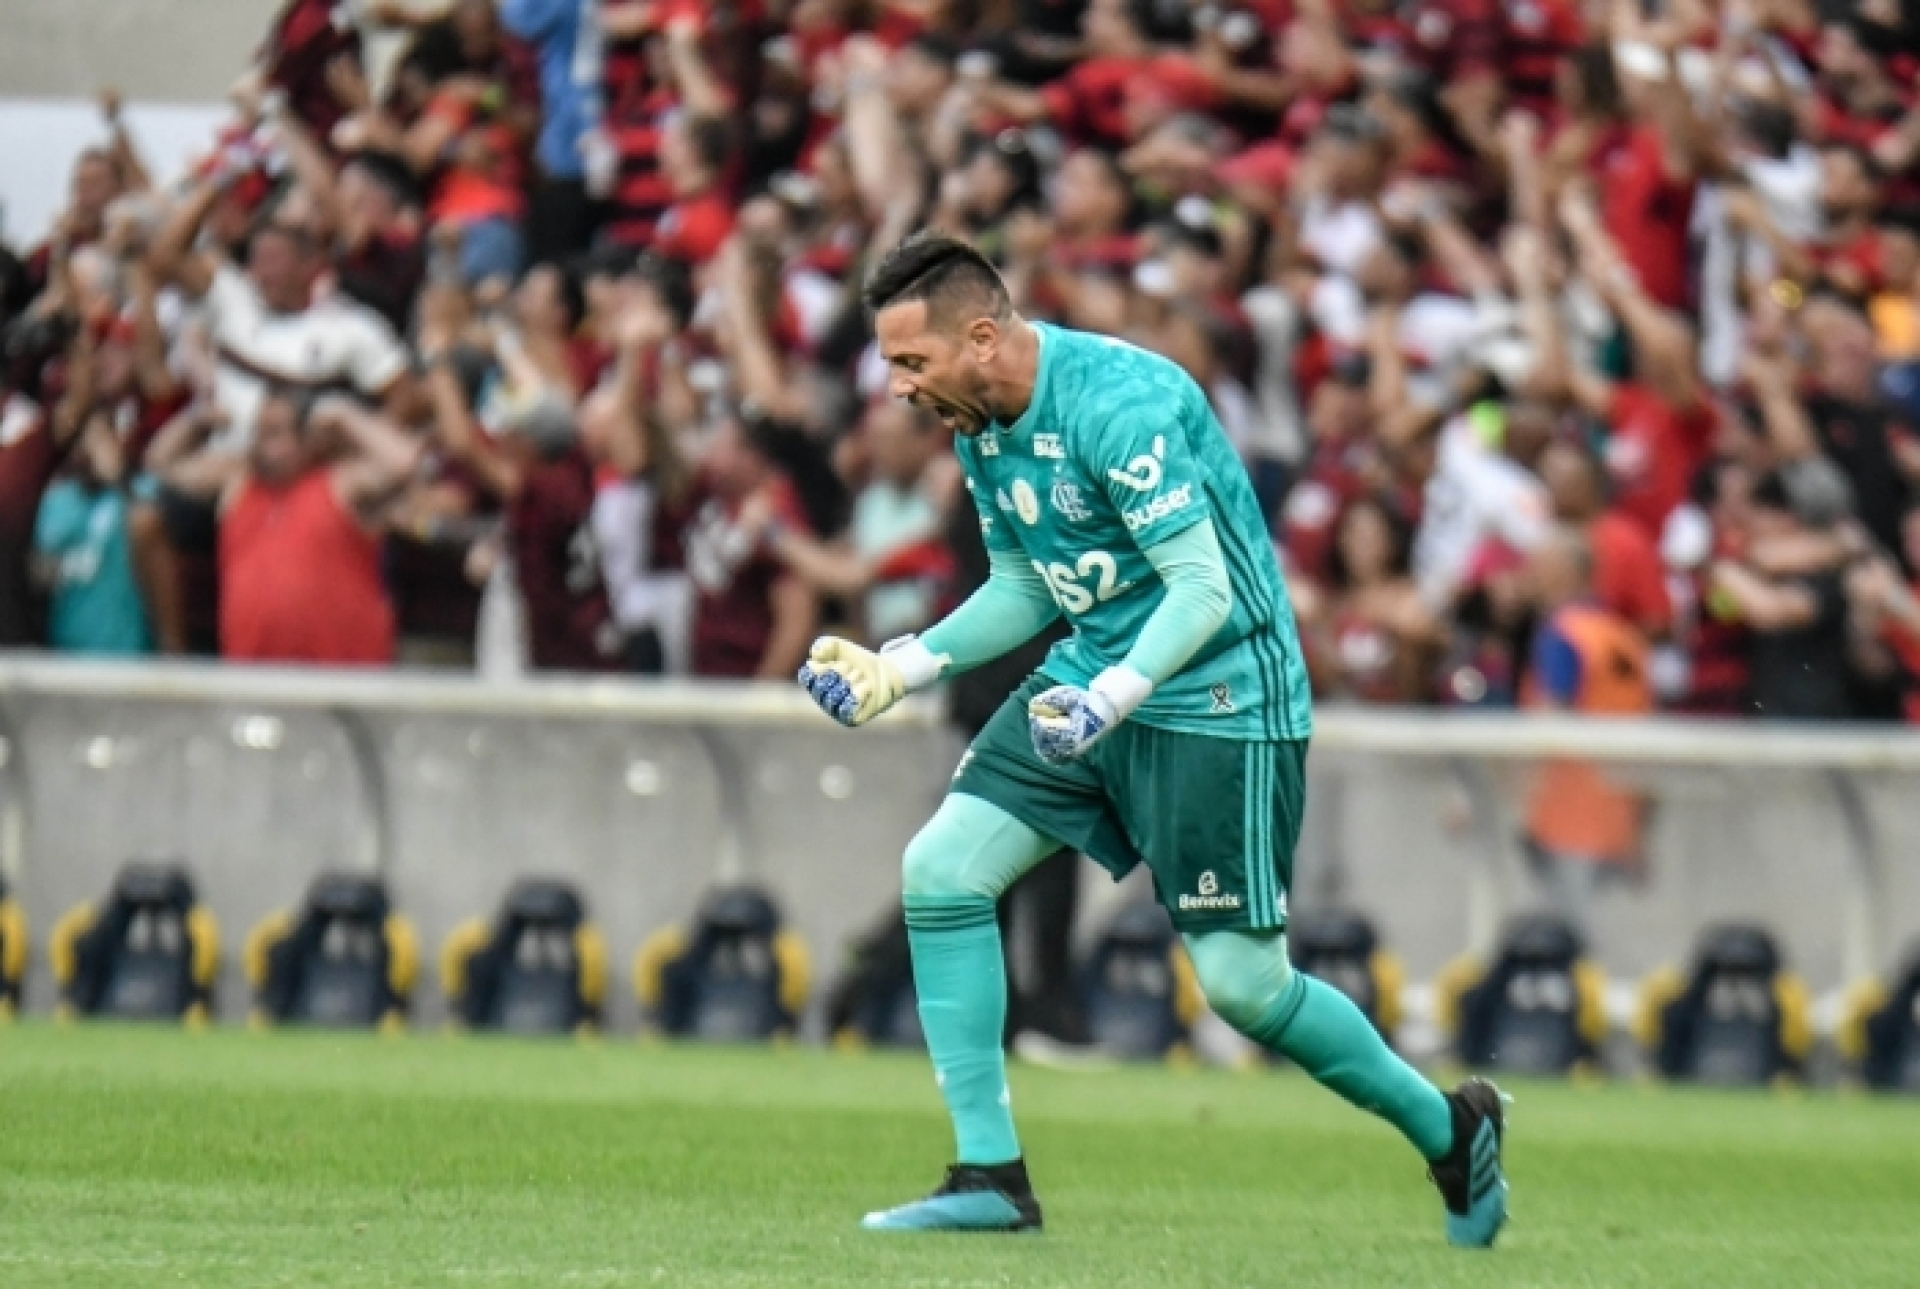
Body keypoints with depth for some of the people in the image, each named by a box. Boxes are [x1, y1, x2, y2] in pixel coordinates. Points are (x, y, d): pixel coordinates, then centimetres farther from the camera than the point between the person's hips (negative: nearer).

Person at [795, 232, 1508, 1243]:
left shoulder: (1118, 402, -24)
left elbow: (1203, 588, -26)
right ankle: (990, 1177, -2)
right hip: (1091, 677, 8)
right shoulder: (980, 427, 3)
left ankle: (1448, 1130, 17)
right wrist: (900, 668, 3)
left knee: (1242, 982, -7)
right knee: (940, 870, -6)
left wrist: (1111, 700, -39)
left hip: (1219, 694, -8)